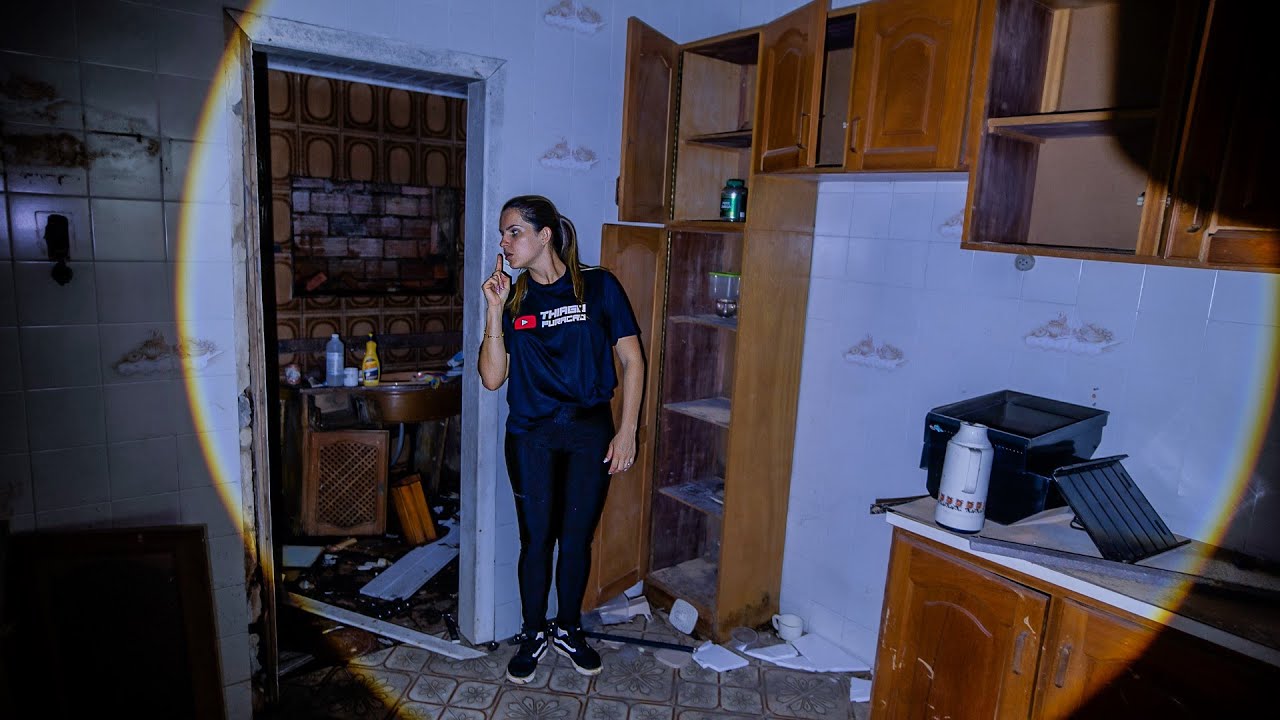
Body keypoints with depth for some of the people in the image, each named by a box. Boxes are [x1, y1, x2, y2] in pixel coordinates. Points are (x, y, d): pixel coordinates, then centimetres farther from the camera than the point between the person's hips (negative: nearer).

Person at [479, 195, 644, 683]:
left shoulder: (598, 286, -5)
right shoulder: (512, 298, 2)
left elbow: (632, 361, -3)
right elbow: (492, 379, -4)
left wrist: (627, 430, -8)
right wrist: (495, 312, -12)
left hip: (590, 432, -1)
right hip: (531, 435, 1)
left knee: (577, 539, 11)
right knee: (536, 539, 9)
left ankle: (568, 630, 34)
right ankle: (532, 635, 31)